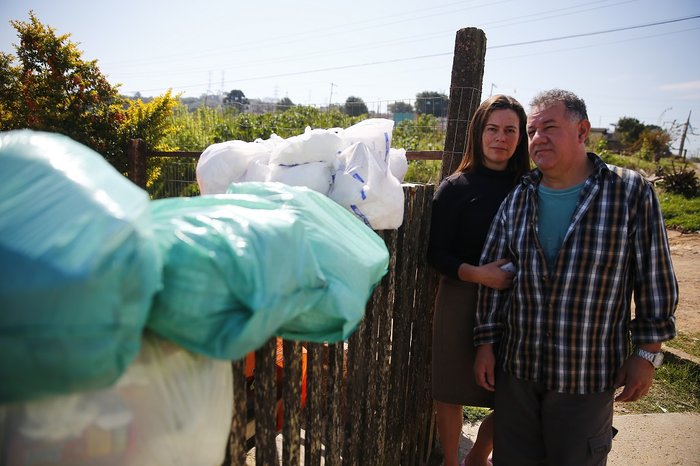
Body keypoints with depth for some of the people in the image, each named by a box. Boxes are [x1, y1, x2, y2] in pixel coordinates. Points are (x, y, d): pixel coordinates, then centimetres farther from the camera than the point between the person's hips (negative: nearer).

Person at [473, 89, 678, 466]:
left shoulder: (632, 193, -8)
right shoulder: (517, 201, 2)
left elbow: (656, 281, -3)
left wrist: (647, 353, -2)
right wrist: (486, 344, 4)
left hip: (588, 376, -3)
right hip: (515, 367, 3)